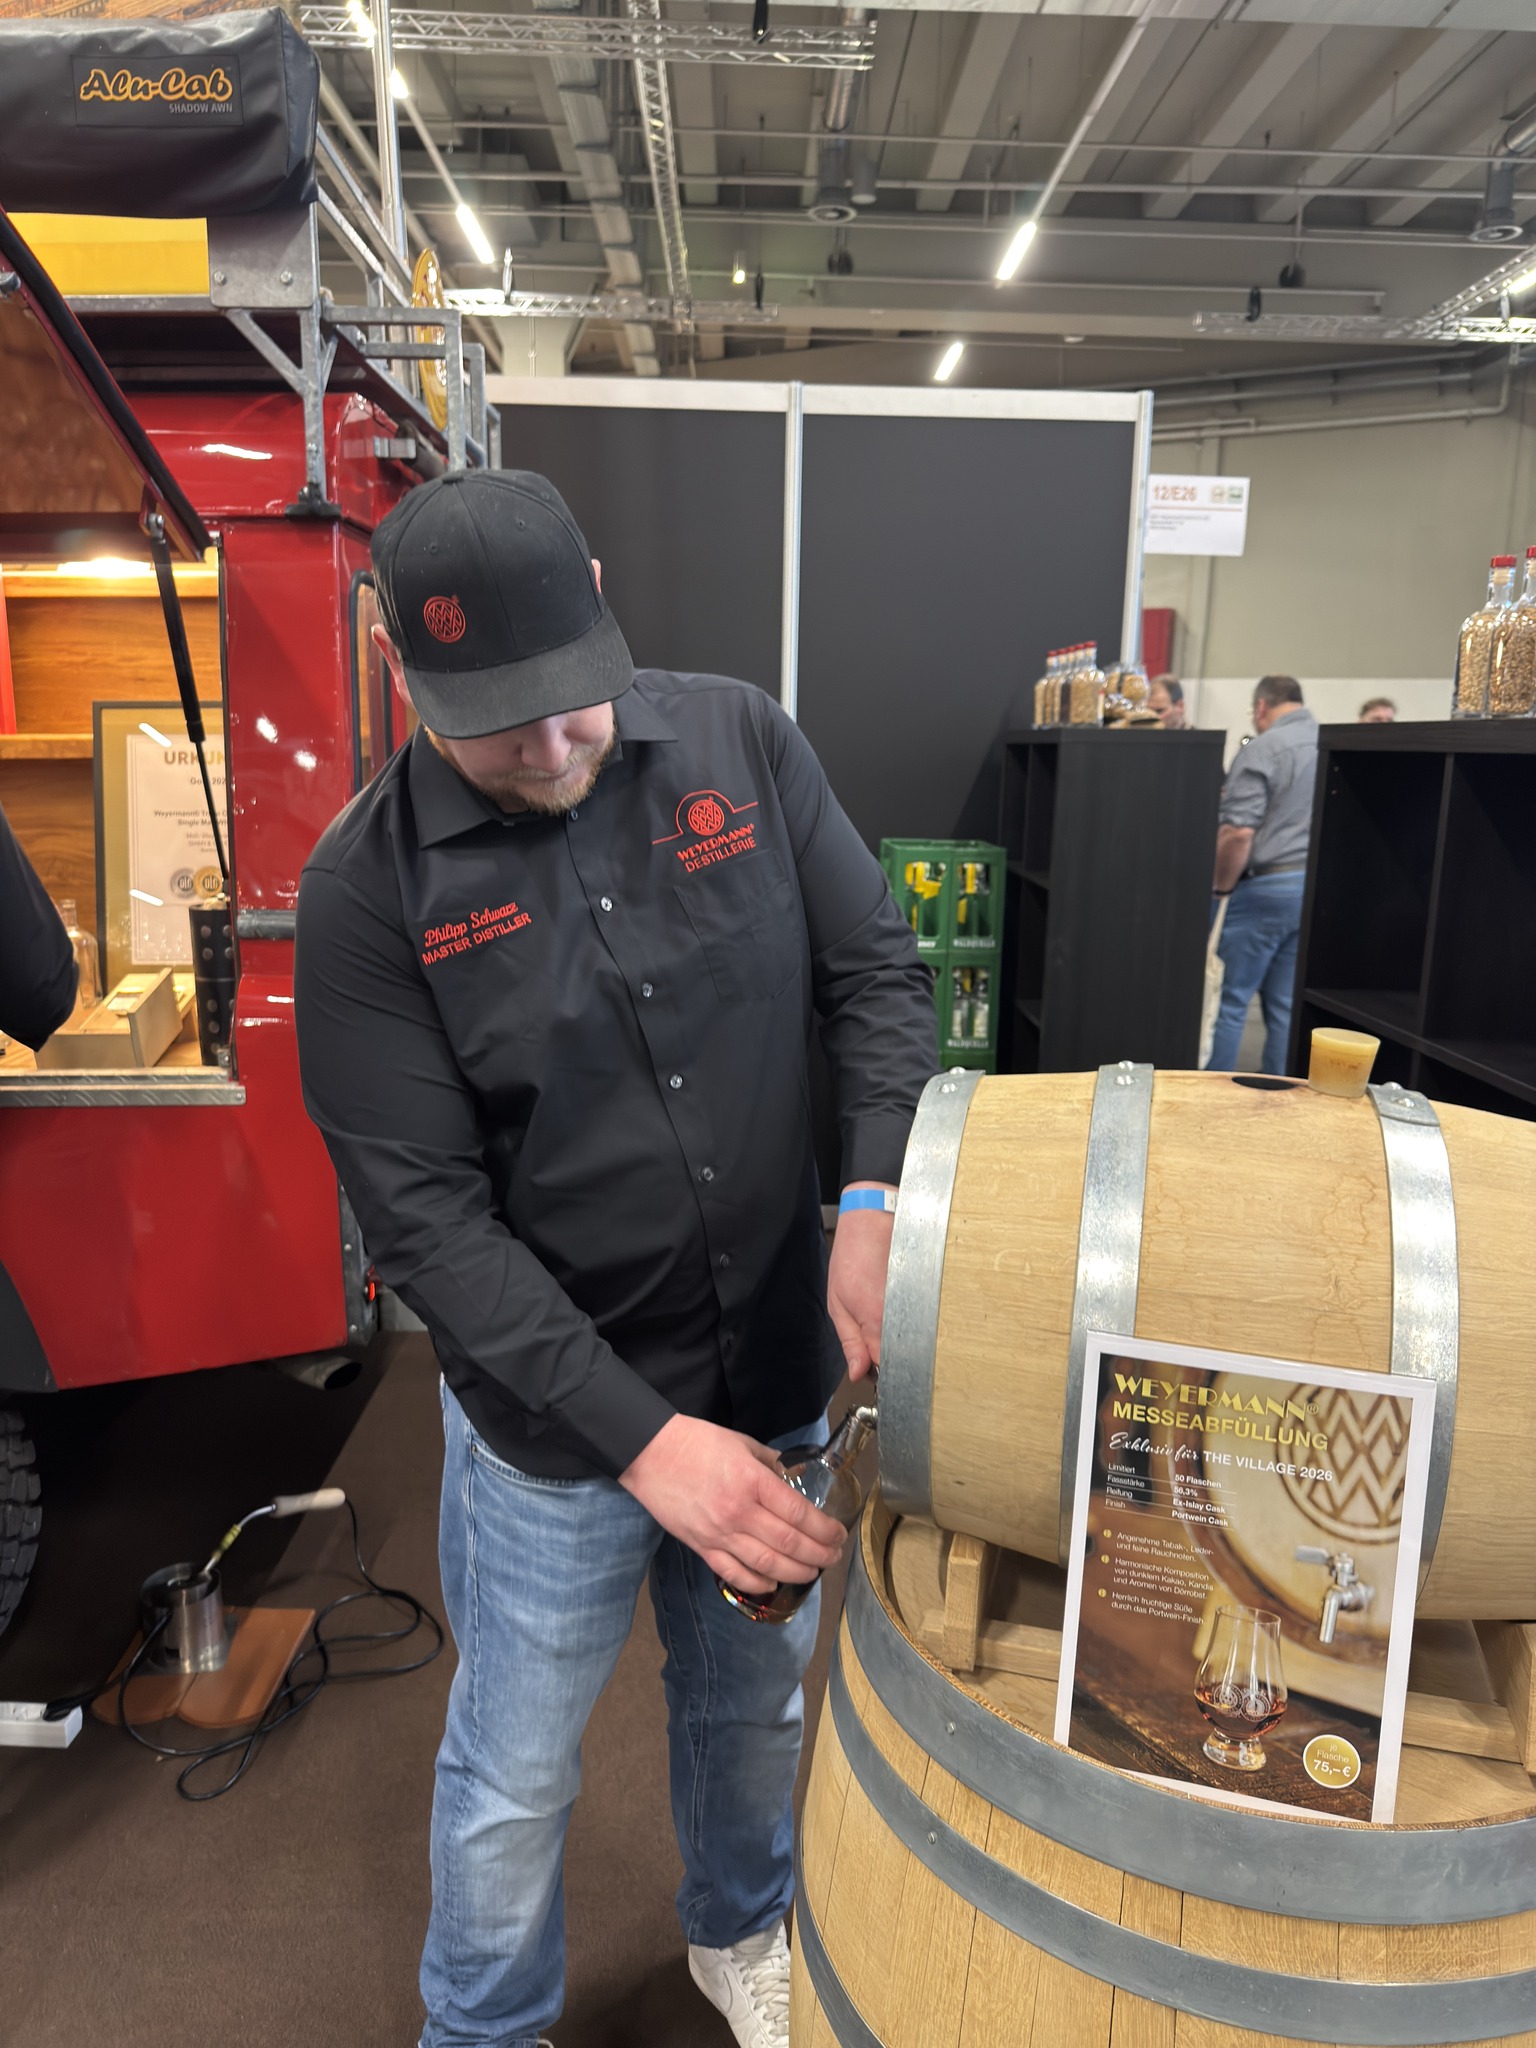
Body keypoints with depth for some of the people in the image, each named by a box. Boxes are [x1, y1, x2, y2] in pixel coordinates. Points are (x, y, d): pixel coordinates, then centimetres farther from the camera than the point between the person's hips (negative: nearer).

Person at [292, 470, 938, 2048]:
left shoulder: (741, 744, -8)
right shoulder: (368, 886, -16)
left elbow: (875, 973, -3)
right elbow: (422, 1210, -17)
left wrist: (877, 1200, -21)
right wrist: (641, 1435, -22)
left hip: (783, 1369, 3)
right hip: (556, 1420, -2)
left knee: (756, 1707, 27)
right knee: (515, 1780, 19)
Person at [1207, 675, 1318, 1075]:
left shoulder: (1262, 749, -9)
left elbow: (1238, 832, -17)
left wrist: (1222, 886, -4)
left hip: (1268, 887, -6)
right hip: (1319, 888, 6)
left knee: (1233, 999, 5)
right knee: (1288, 1006, 11)